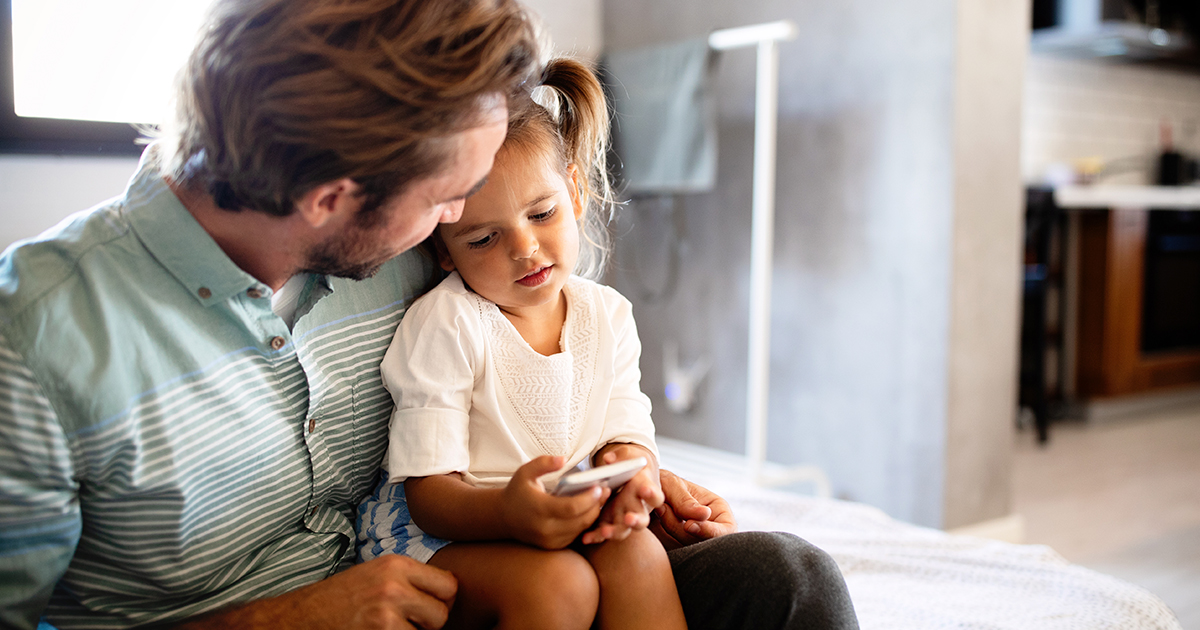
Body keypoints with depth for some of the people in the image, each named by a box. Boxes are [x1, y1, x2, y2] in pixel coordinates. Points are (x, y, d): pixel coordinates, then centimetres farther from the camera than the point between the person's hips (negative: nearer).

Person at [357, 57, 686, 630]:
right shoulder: (444, 325, -15)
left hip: (563, 516, 5)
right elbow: (430, 490, -18)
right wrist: (508, 512, -41)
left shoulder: (607, 315, 3)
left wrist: (630, 473, -28)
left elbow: (626, 432, -1)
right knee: (556, 582, -32)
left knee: (638, 555, -25)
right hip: (433, 528, -4)